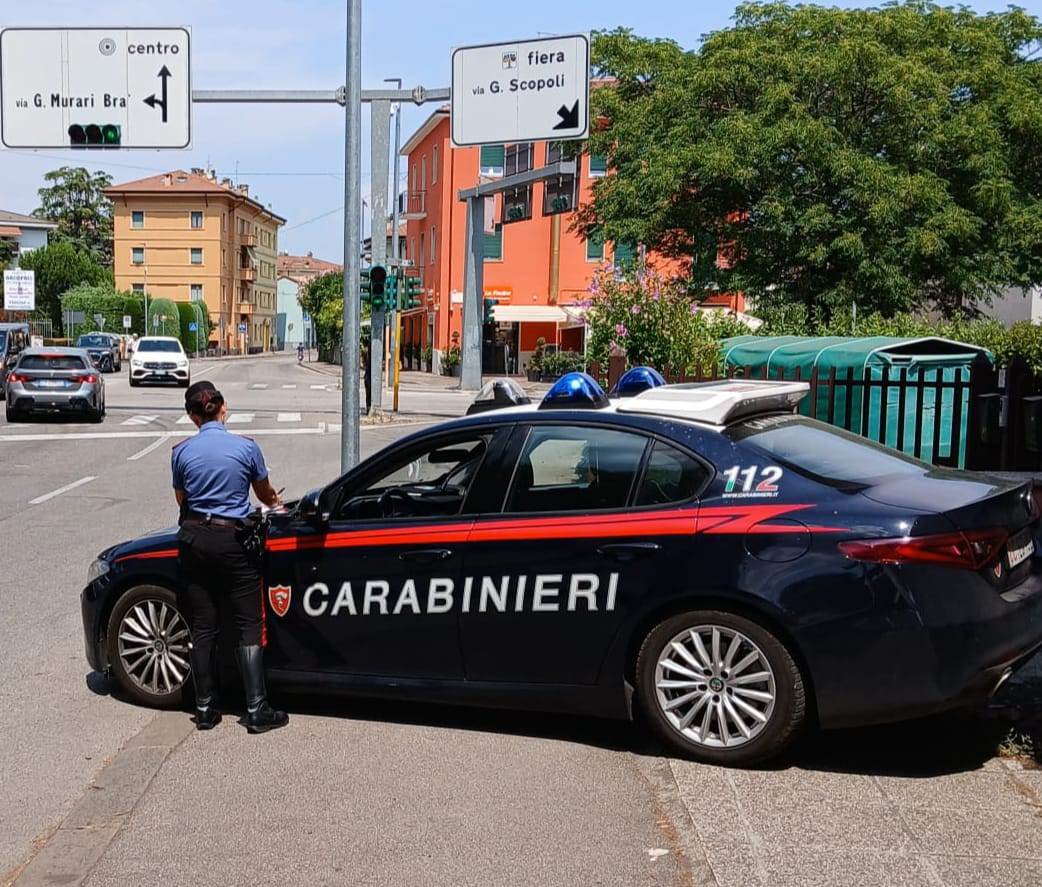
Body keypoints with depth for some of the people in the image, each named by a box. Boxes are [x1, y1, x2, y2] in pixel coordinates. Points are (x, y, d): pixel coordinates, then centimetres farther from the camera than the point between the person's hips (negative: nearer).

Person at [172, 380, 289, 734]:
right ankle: (257, 711, 1)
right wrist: (276, 501, 33)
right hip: (232, 541, -3)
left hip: (193, 540, 3)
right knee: (249, 627, 2)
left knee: (202, 628, 9)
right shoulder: (246, 447, -5)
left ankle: (205, 710, 15)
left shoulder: (182, 452, 1)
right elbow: (265, 494, 10)